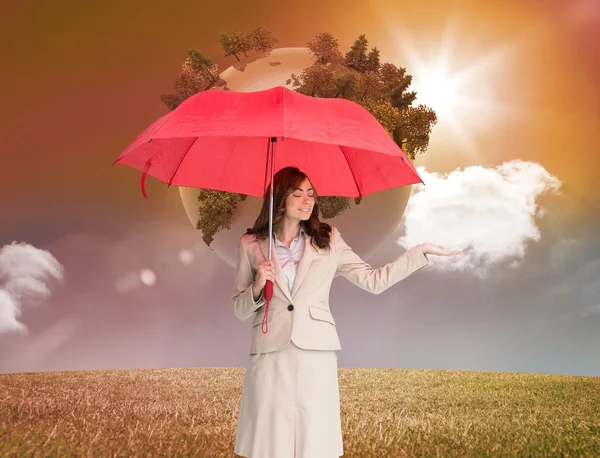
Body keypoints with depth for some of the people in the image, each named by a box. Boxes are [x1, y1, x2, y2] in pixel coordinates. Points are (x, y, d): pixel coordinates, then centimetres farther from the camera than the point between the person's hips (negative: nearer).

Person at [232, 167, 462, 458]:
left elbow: (373, 281, 7)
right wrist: (258, 287, -11)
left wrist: (421, 251, 2)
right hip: (270, 359, 0)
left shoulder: (328, 241, 10)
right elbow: (240, 310, 9)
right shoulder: (250, 245, 7)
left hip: (317, 359, 1)